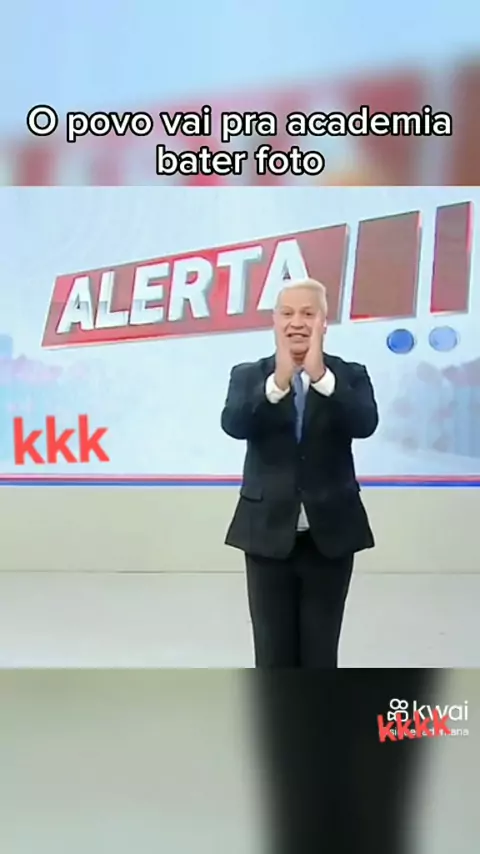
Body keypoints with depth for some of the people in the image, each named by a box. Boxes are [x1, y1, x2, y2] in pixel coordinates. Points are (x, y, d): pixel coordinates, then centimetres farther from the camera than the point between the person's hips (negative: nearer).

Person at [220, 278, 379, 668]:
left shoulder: (350, 375, 1)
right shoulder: (248, 375, 2)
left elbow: (366, 424, -18)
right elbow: (233, 425, -17)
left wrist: (321, 376, -31)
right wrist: (278, 381, -31)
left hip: (330, 533, 0)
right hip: (269, 532, 0)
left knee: (321, 651, 11)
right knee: (273, 652, 10)